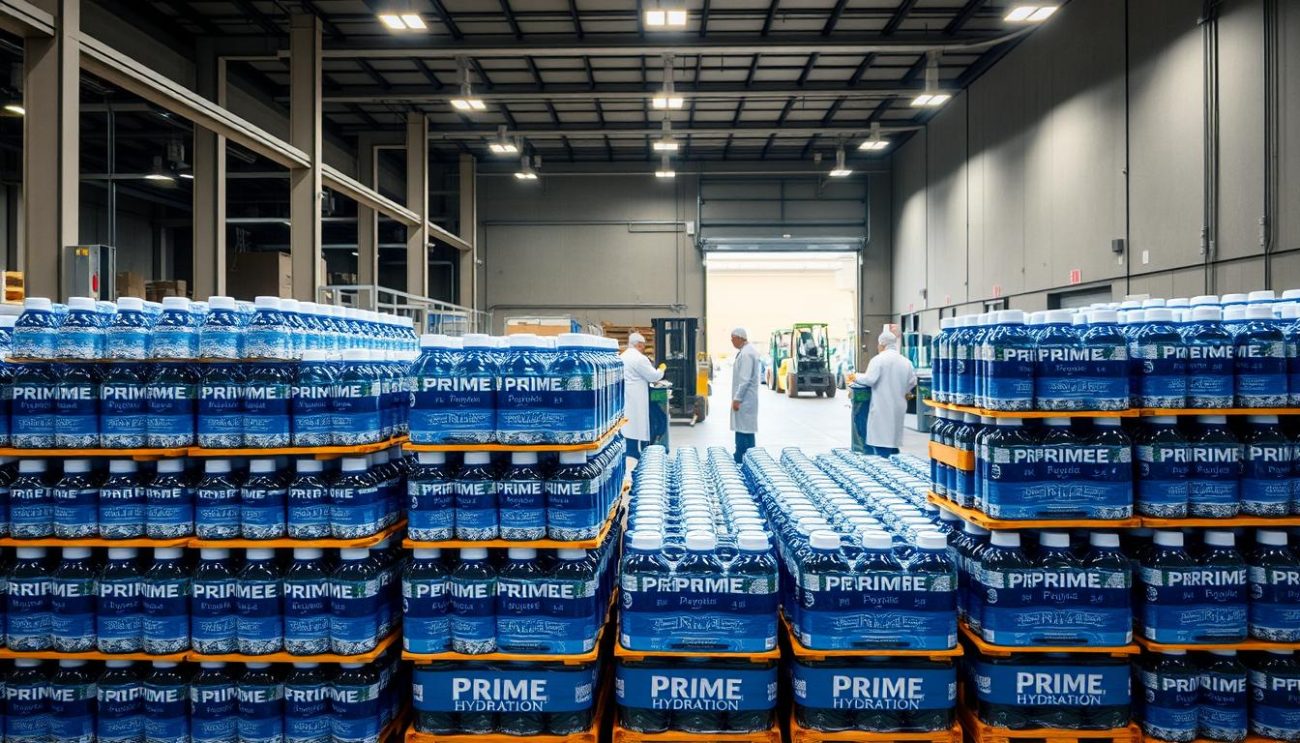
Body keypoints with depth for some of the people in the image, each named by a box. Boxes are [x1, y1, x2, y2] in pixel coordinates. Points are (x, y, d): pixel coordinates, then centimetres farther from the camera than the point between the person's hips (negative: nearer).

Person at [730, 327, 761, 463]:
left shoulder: (746, 354, -17)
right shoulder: (746, 351, 14)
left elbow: (745, 379, -21)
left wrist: (737, 398, -19)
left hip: (744, 399, -10)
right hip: (745, 399, 10)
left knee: (744, 431, -7)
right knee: (741, 430, 13)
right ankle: (739, 460, 19)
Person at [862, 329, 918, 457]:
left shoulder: (879, 359, -11)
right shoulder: (906, 361, 7)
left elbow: (869, 380, -16)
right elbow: (912, 382, 11)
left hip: (882, 407, -6)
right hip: (898, 407, 6)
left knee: (881, 441, -4)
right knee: (893, 440, 16)